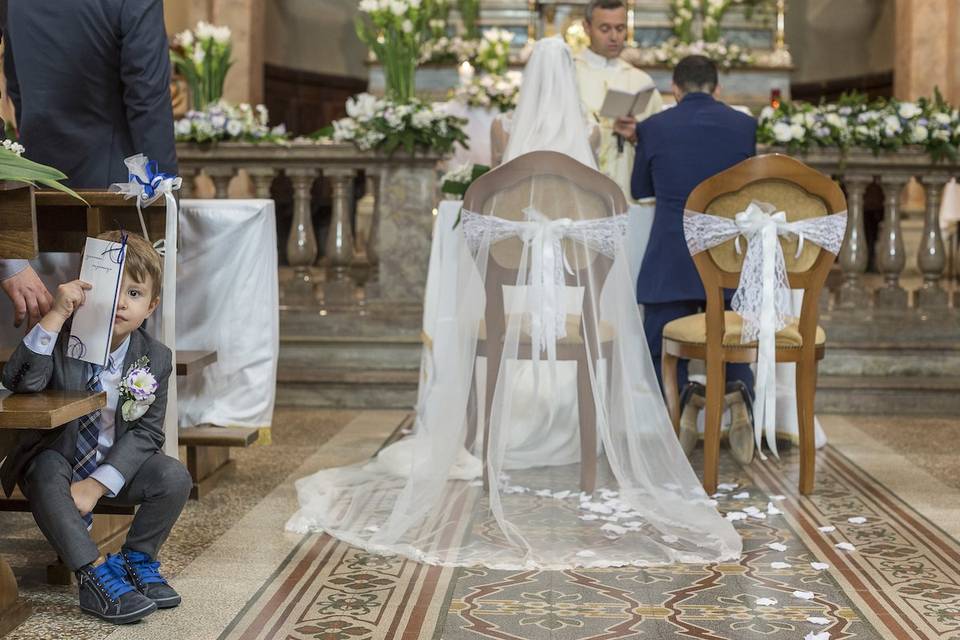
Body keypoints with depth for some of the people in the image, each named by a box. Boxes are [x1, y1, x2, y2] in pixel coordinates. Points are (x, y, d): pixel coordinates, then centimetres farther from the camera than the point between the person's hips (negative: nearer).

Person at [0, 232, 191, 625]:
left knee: (174, 477, -20)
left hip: (116, 464, 2)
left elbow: (146, 433, -10)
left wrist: (98, 484, -22)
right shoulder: (62, 340, -18)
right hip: (57, 457, -2)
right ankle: (95, 578, -29)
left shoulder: (155, 360, -11)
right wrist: (54, 315, -43)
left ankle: (136, 560, 3)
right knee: (46, 477, -34)